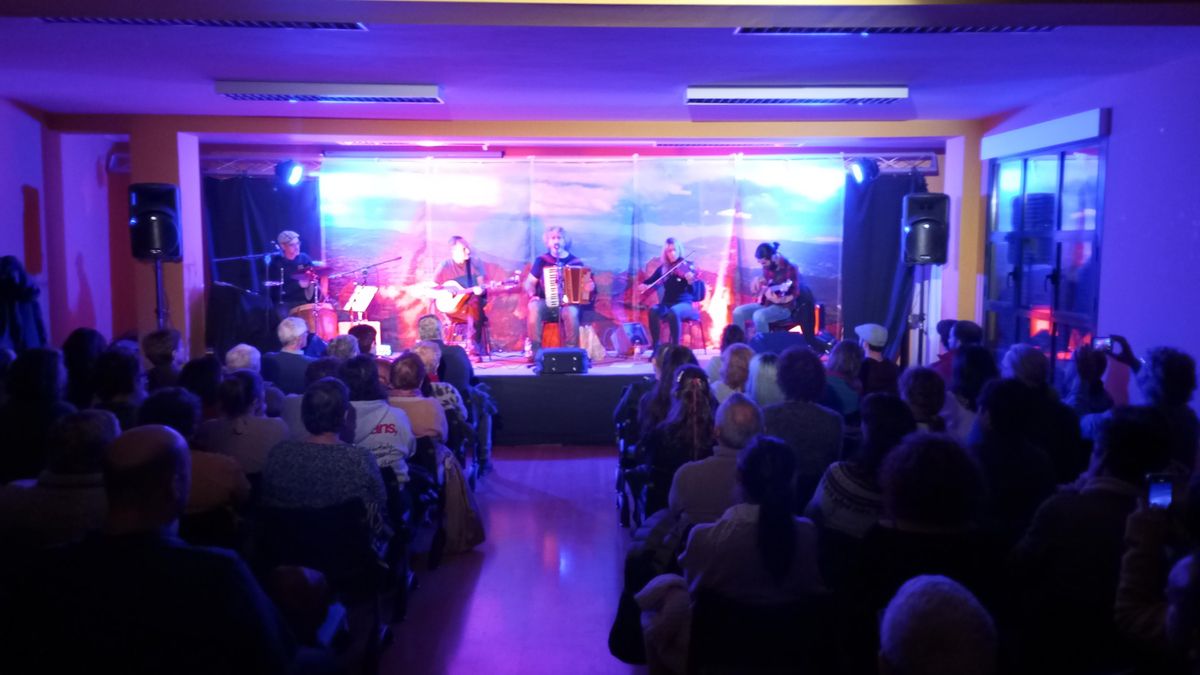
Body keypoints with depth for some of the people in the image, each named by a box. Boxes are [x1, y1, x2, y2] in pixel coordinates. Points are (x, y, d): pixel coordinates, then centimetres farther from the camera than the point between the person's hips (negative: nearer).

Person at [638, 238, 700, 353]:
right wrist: (643, 285, -12)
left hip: (684, 304, -3)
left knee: (673, 312, -38)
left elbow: (692, 292, -12)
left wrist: (690, 282, -34)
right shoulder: (663, 269, 8)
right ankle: (656, 347, -25)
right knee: (653, 311, -31)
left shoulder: (687, 267, -3)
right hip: (667, 304, 3)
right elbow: (650, 281, 12)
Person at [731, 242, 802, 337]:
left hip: (783, 307, -8)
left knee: (759, 316, -35)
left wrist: (778, 300, -33)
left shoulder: (790, 269, -16)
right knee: (738, 312, -7)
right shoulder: (767, 267, 5)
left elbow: (795, 294, -17)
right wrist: (758, 281, 3)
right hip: (765, 303, 8)